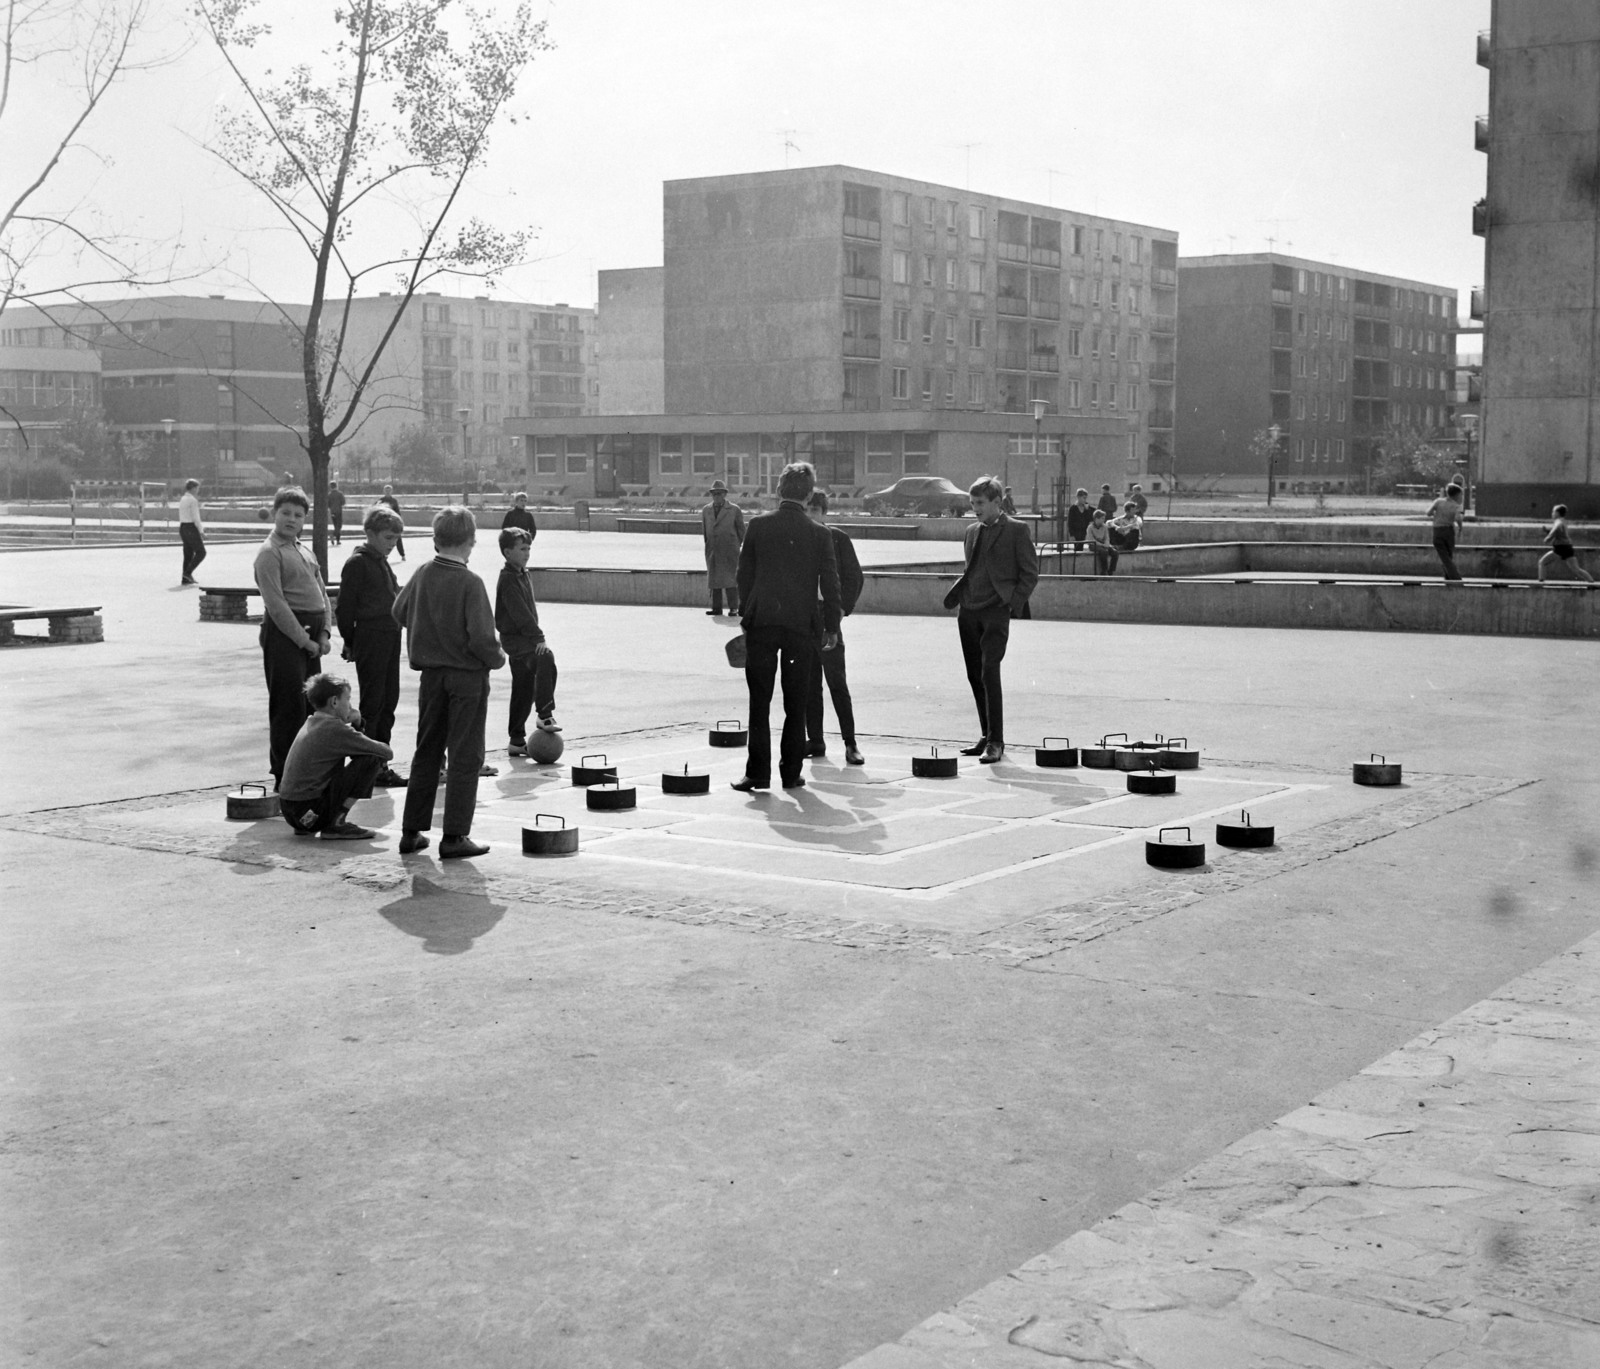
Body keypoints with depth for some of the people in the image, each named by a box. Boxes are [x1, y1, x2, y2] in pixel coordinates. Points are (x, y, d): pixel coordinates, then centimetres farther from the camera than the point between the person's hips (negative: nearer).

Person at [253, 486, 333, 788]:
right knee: (289, 708, -6)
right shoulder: (269, 553, -8)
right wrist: (305, 641, -15)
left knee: (311, 705, 13)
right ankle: (284, 779, -1)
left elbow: (322, 595, 16)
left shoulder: (305, 553, 18)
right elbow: (276, 605, -15)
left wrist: (324, 633, 0)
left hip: (311, 638, 8)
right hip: (284, 635, -8)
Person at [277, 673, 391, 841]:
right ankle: (336, 824, -7)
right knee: (370, 760, -9)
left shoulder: (312, 723, 14)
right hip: (309, 809, -9)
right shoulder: (334, 728, -13)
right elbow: (386, 753, -10)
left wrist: (355, 724, 7)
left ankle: (304, 826, 18)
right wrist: (383, 758, 13)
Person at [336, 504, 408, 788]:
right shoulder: (357, 563, -9)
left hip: (390, 639, 8)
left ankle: (380, 764, 16)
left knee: (388, 703, 10)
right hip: (370, 641, -8)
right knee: (372, 704, -4)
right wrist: (351, 644, -7)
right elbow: (345, 608, -10)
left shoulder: (383, 563, 16)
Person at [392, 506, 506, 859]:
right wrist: (498, 658, -4)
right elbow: (481, 638, -23)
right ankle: (454, 837, 3)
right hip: (467, 675, -6)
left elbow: (400, 612, 14)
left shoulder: (422, 574, -1)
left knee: (426, 753, 16)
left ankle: (412, 831, 19)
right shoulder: (469, 583, -19)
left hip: (431, 675, 6)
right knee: (464, 757, 3)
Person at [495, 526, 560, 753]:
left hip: (525, 637, 9)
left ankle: (517, 741, 18)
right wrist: (538, 637, -23)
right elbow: (520, 613, -21)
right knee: (545, 658, -32)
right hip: (514, 638, -9)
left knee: (524, 691, 11)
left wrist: (536, 635, 15)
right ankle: (546, 715, -31)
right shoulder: (508, 580, -14)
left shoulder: (524, 575, 15)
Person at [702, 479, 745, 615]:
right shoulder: (706, 510, 11)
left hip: (729, 550, -4)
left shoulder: (734, 510, 1)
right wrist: (708, 545, 15)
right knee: (714, 578, 4)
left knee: (730, 578, -6)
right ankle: (716, 608, 8)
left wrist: (737, 546, 10)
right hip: (712, 550, 4)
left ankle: (733, 607, -2)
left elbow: (741, 530, 8)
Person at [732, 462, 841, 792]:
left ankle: (758, 773, 1)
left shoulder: (758, 525, -1)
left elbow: (744, 575, 4)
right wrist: (832, 626, 8)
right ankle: (791, 773, 10)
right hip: (801, 625, 1)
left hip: (761, 622, 0)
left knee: (759, 703, 3)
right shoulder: (820, 534, -1)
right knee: (796, 705, 8)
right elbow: (830, 583, 1)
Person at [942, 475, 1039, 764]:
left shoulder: (1016, 530, -2)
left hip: (995, 611, -6)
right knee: (975, 676, 7)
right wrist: (957, 597, 8)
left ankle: (996, 742, -8)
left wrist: (1013, 604, -11)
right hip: (969, 611, 6)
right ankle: (987, 737, 18)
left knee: (989, 674, -13)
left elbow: (1030, 573, -2)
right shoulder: (973, 531, 17)